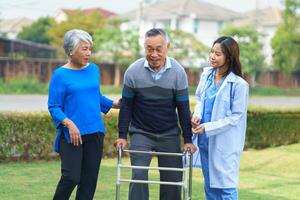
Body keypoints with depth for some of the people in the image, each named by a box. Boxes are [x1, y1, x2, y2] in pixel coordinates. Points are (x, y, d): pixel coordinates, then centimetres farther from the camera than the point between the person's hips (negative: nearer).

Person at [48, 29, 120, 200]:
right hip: (72, 135, -5)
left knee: (89, 179, 7)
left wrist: (114, 104, 9)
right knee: (71, 177, -11)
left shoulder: (94, 70, 9)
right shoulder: (60, 75, -7)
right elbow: (54, 107, -8)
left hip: (95, 133, 5)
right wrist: (69, 124, -21)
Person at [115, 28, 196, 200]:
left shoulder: (178, 72, -8)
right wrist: (122, 136, -3)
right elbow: (126, 106, -1)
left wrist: (188, 140, -3)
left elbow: (183, 108, -3)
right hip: (140, 133, -1)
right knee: (139, 176, -10)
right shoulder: (133, 71, -9)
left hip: (169, 134, 1)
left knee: (173, 179, 5)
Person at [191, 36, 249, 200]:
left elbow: (236, 117, -14)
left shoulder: (239, 84, -15)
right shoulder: (206, 75, 4)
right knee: (209, 185, 16)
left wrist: (208, 128, -18)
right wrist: (197, 114, -5)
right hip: (205, 141, 6)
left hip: (225, 143, -6)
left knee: (225, 186, -2)